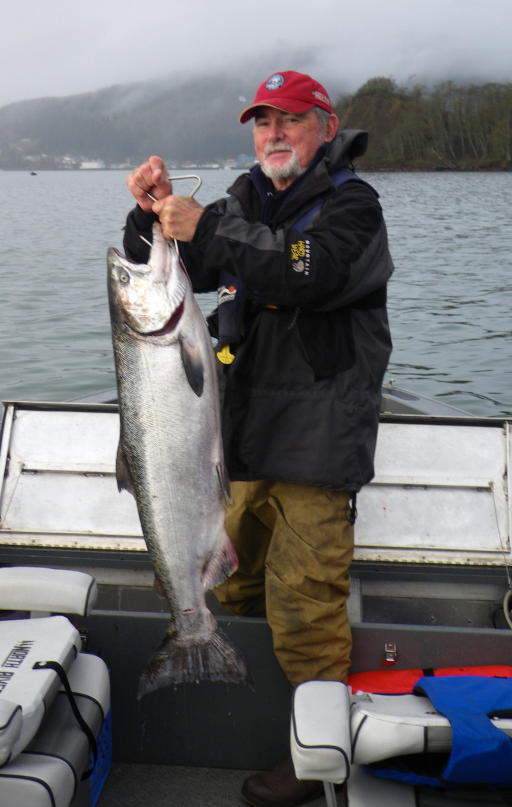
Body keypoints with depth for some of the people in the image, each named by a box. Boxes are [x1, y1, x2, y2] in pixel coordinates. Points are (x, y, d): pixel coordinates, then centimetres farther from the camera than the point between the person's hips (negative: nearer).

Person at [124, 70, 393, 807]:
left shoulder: (350, 204, -5)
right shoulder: (244, 202, 15)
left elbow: (309, 273, -26)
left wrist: (206, 231, -30)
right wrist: (153, 214, -7)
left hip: (318, 438, -6)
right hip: (248, 428, 7)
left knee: (303, 599, -6)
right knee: (234, 574, 17)